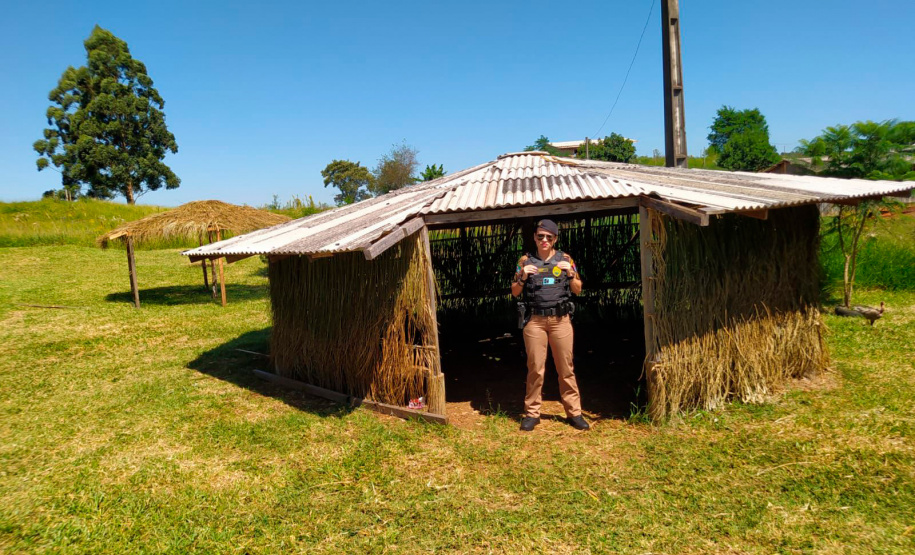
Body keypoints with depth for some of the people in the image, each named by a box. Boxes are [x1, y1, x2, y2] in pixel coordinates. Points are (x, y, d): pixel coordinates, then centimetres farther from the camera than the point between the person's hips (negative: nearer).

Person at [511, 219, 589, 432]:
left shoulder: (565, 259, 7)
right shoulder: (525, 261, 6)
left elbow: (578, 290, 10)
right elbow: (514, 292, 8)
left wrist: (570, 274, -8)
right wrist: (523, 276, -10)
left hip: (560, 320, 1)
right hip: (535, 321, 0)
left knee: (566, 368, 4)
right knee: (535, 368, 3)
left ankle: (574, 412, 13)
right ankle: (532, 413, 12)